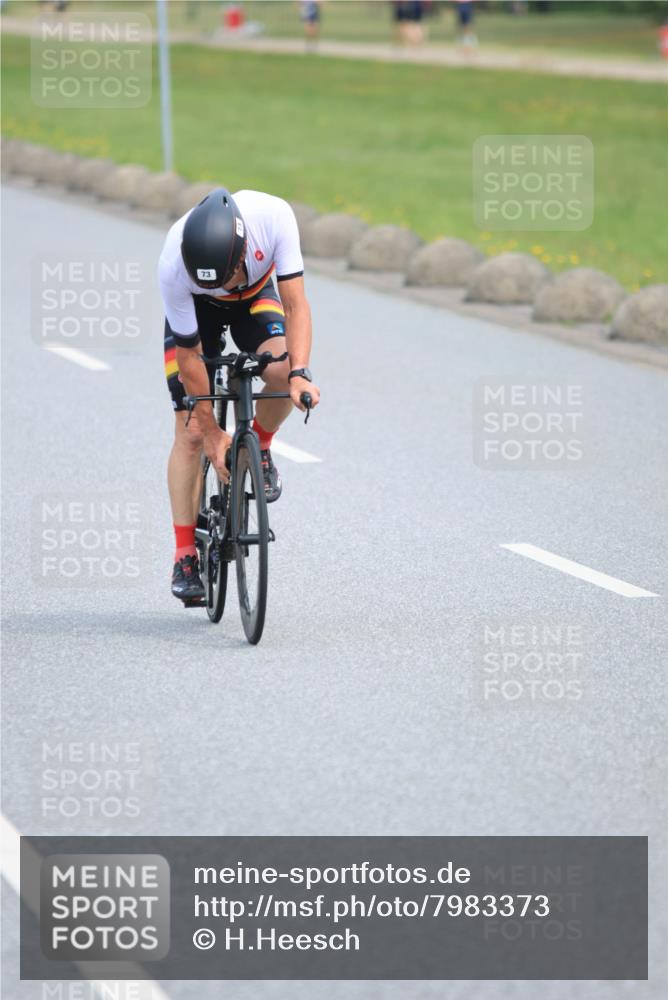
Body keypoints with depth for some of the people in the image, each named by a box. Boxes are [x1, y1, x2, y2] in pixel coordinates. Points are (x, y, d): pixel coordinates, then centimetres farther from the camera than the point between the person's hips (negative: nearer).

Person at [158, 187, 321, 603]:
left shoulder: (273, 216, -39)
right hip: (195, 309, -1)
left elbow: (295, 304, -32)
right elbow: (189, 355, -27)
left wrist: (299, 374, -47)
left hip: (256, 295, 1)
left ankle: (260, 448, 1)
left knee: (282, 371, -30)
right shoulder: (173, 268, -39)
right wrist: (212, 432, -21)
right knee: (190, 433, -9)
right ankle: (185, 557, -1)